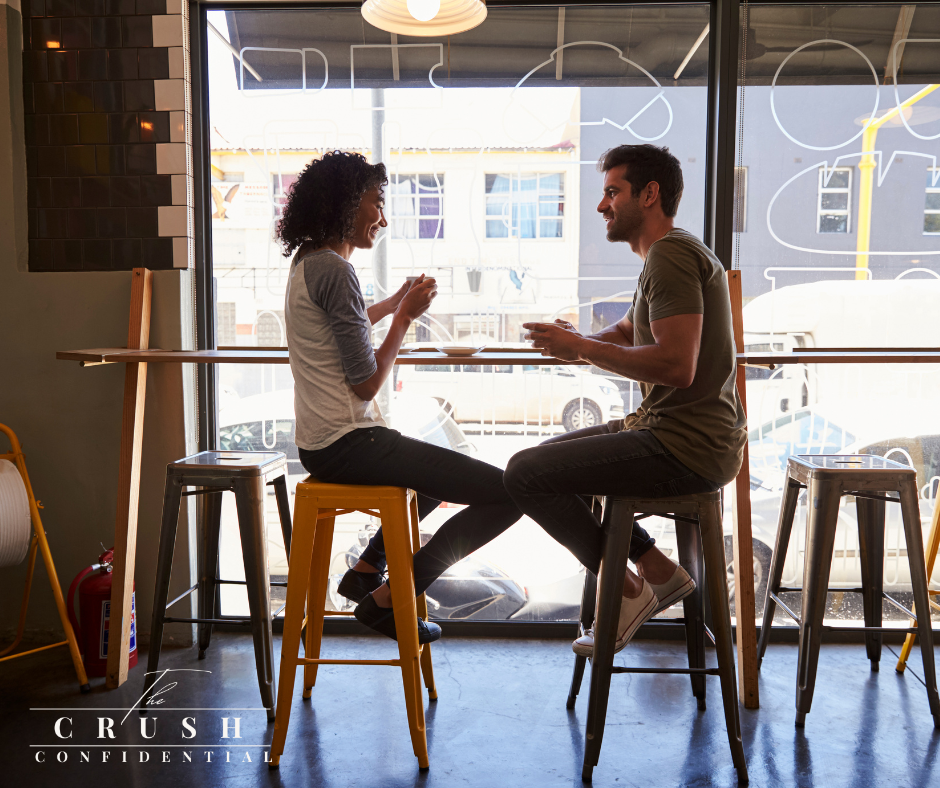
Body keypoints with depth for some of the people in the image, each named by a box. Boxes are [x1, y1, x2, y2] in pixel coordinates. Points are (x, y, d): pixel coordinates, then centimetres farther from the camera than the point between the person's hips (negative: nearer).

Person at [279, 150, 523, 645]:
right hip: (348, 443, -11)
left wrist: (392, 305, 26)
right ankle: (389, 599, -4)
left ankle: (367, 568, 26)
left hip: (320, 443, 11)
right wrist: (405, 316, -6)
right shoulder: (334, 269, -17)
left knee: (444, 471, 34)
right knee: (508, 493, -13)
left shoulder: (307, 261, 14)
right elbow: (367, 381, -18)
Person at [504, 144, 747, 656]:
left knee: (524, 473, -13)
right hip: (667, 428, 11)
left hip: (686, 448, -11)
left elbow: (677, 365, -26)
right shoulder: (668, 255, 19)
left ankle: (627, 589, 1)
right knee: (549, 456, 22)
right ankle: (657, 569, 17)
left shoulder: (670, 254, -15)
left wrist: (583, 348, -16)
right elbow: (625, 333, 24)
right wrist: (575, 342, 2)